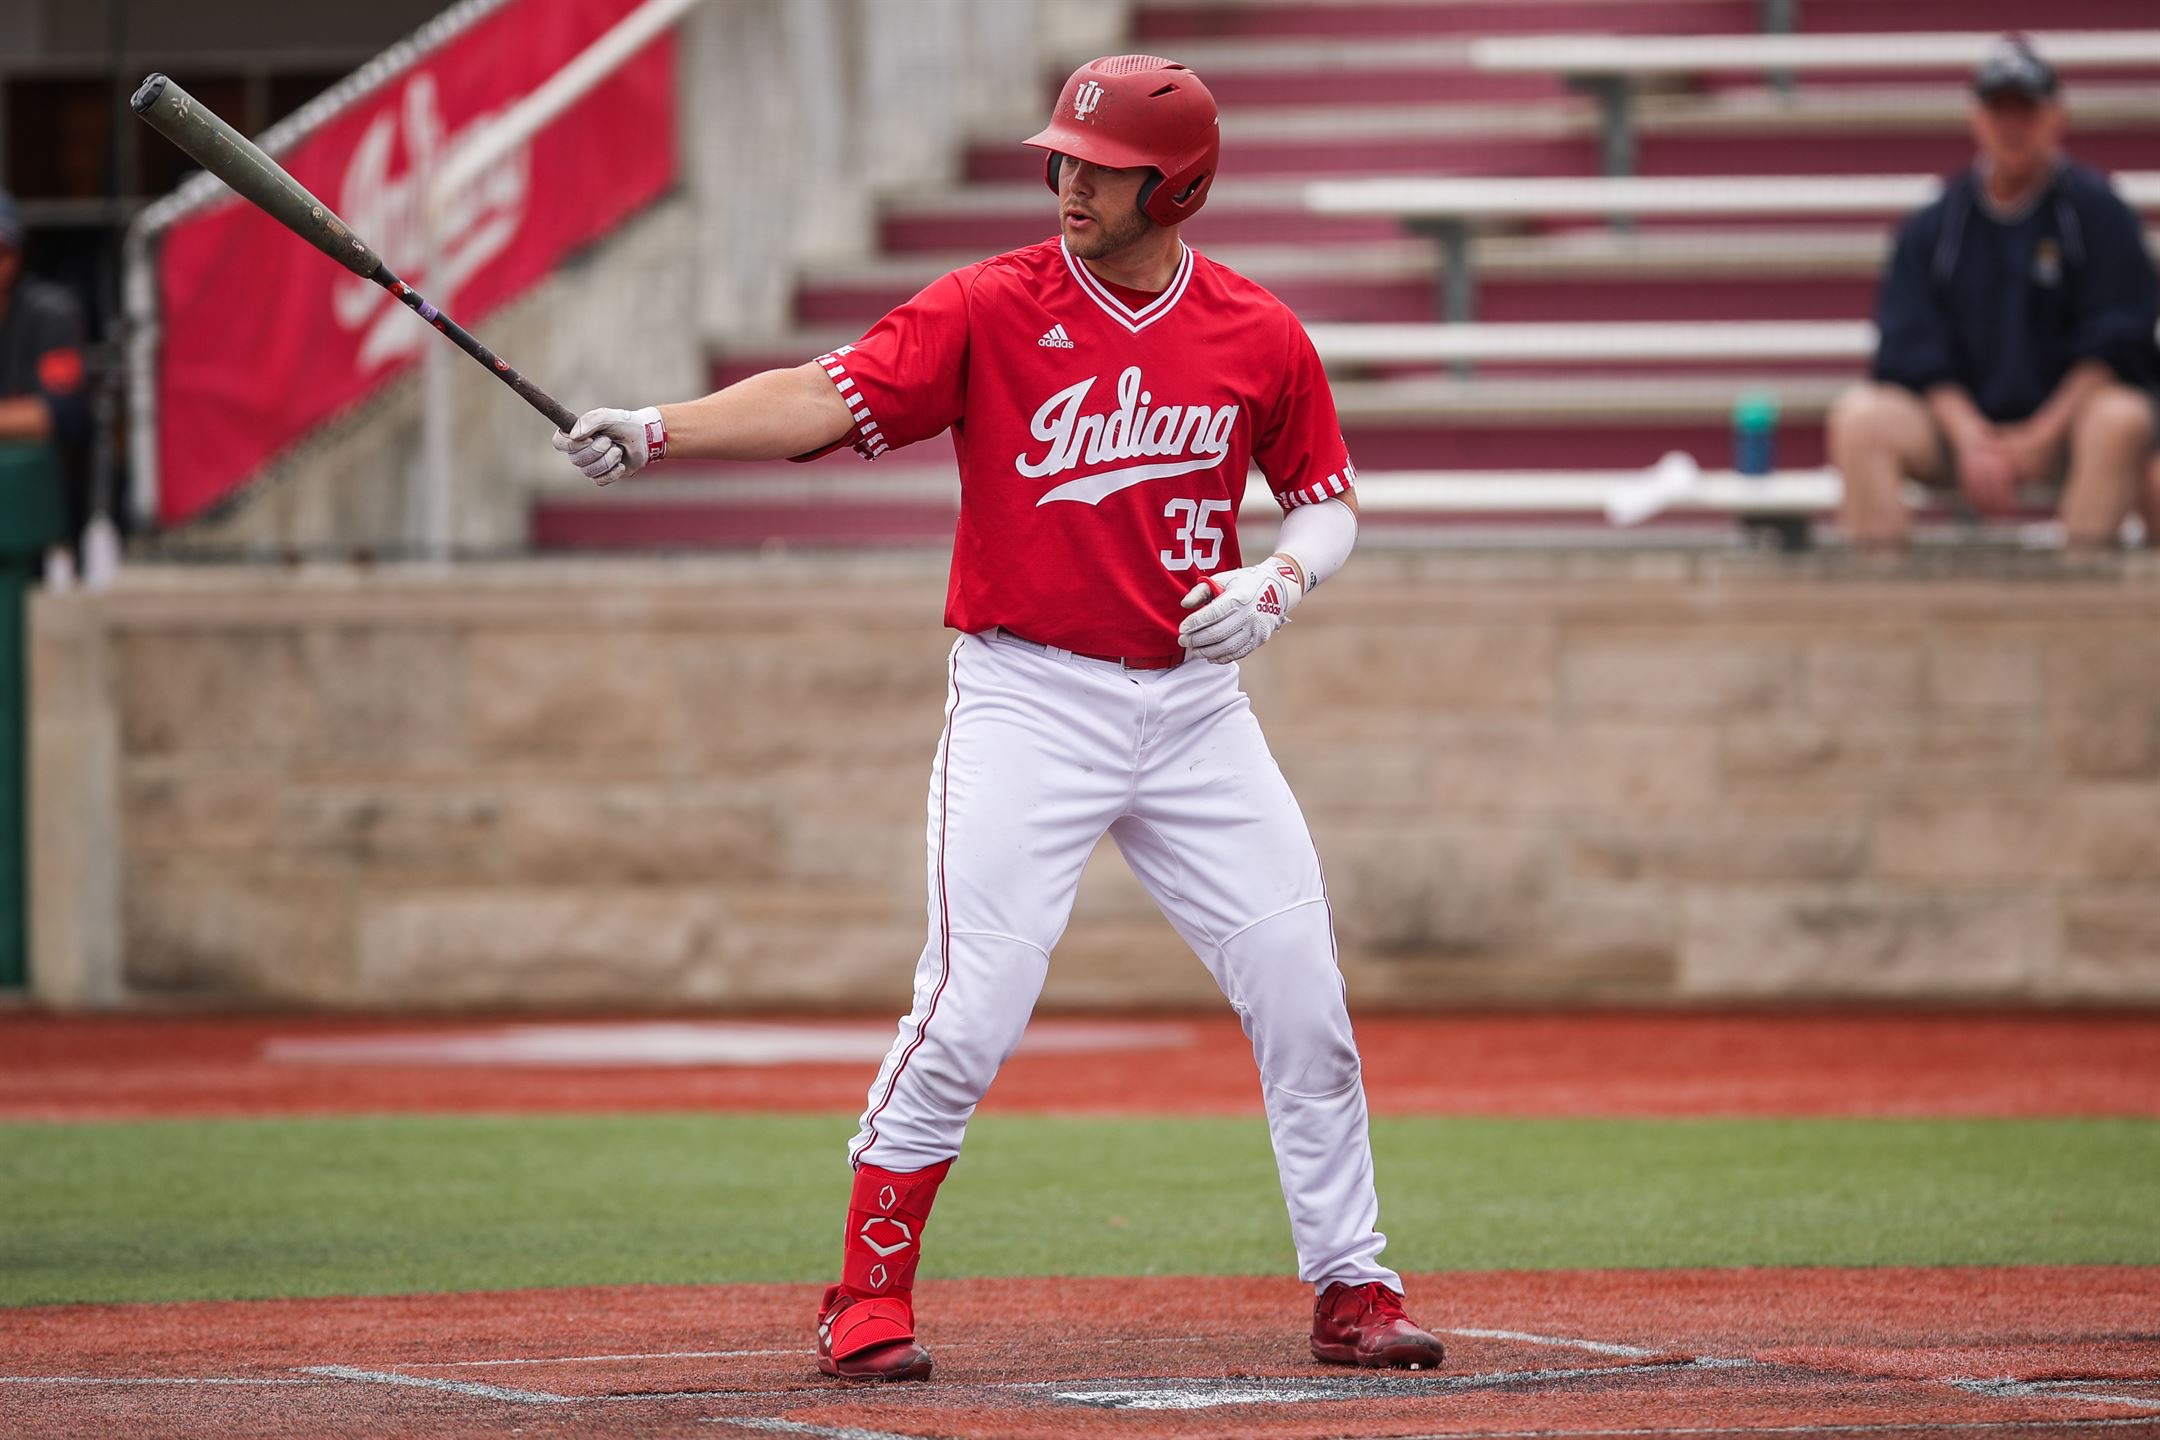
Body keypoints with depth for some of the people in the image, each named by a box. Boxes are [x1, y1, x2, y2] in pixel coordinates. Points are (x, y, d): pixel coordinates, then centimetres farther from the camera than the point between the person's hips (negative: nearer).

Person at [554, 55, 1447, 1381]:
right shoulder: (991, 310, -6)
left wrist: (1278, 585, -10)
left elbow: (1331, 501, 12)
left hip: (1194, 707, 3)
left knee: (1303, 998, 2)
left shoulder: (1258, 336, 1)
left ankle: (1352, 1287, 16)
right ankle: (871, 1295, 3)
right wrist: (654, 429, -32)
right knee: (970, 1015, -11)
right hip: (1028, 700, -3)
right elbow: (825, 399, -17)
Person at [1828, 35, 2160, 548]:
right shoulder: (1934, 227, 9)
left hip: (2064, 415, -2)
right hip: (1960, 418, 2)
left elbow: (2115, 347, -4)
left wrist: (2038, 438, -13)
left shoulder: (2097, 212, 2)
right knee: (1859, 415, -25)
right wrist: (1972, 440, -14)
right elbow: (1915, 354, 2)